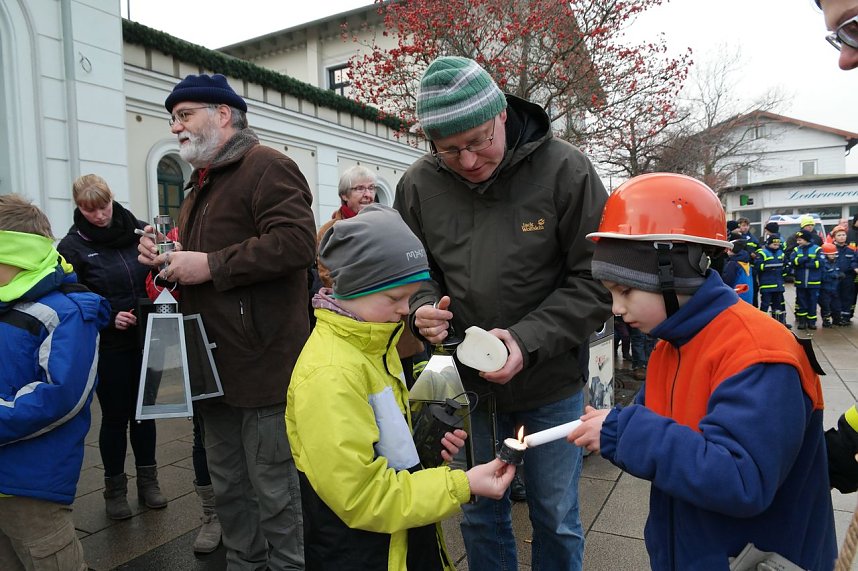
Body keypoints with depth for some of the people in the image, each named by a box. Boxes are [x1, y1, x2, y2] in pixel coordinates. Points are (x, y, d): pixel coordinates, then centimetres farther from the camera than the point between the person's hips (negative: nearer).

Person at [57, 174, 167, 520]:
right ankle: (115, 488, 26)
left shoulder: (137, 230, 1)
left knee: (143, 411, 13)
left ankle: (147, 480, 29)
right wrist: (109, 317, -20)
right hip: (108, 346, -2)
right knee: (115, 416, 8)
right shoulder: (73, 246, -4)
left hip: (145, 339, 2)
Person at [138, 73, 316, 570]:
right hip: (214, 363, 10)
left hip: (262, 361, -9)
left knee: (274, 490, 3)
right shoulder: (202, 183, 22)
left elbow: (296, 241, -25)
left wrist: (211, 265, -21)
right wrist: (168, 255, 10)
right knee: (228, 486, 19)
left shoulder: (268, 167, -9)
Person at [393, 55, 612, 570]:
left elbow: (595, 280, -12)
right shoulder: (419, 185, -6)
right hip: (467, 383, 3)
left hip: (552, 383, -2)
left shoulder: (564, 170, -14)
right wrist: (424, 306, -15)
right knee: (481, 516, 20)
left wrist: (527, 340, -24)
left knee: (556, 521, 16)